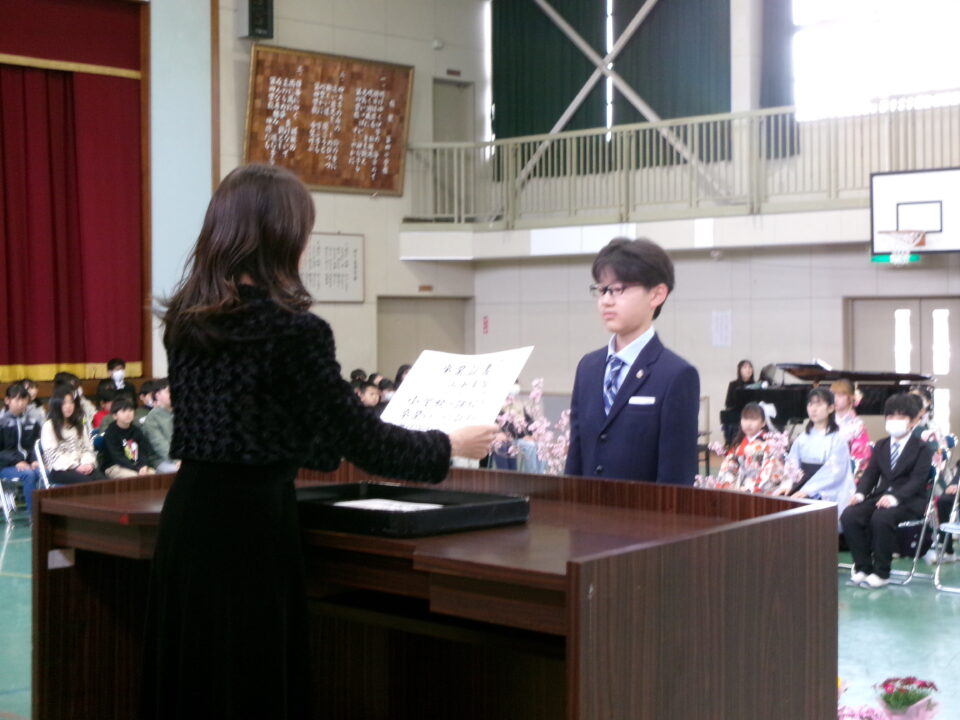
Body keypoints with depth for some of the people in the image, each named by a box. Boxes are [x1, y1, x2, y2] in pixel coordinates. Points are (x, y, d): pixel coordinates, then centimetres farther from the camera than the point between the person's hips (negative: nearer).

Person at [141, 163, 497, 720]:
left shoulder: (186, 318, 6)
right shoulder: (292, 328, -16)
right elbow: (360, 437, -12)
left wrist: (324, 446, 30)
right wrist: (449, 446, 4)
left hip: (189, 511, 7)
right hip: (252, 520, -7)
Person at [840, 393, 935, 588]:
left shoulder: (922, 448, 2)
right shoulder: (880, 446, 19)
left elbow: (917, 479, -11)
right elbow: (870, 473, 12)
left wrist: (896, 497, -29)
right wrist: (860, 493, -10)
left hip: (910, 501, -5)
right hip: (881, 495, 6)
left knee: (881, 518, -37)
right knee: (848, 516, -23)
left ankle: (881, 572, -23)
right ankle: (862, 566, -12)